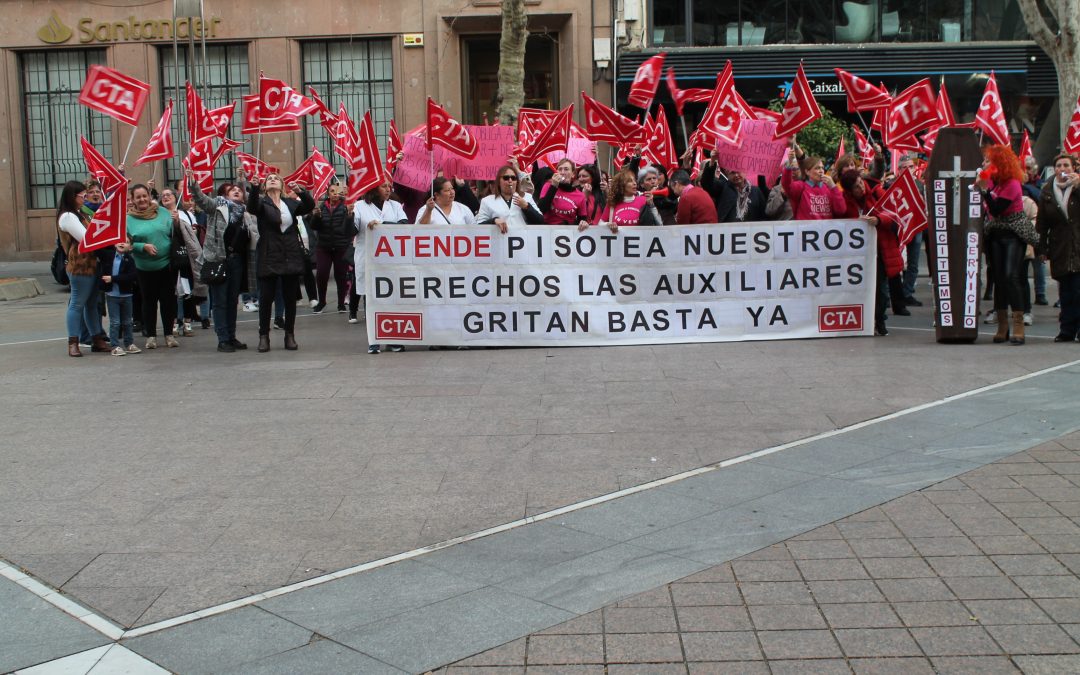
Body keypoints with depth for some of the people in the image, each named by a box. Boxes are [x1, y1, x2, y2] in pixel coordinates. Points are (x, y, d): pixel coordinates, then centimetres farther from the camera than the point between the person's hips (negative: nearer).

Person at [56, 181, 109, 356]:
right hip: (80, 266, -10)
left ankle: (96, 339, 19)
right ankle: (73, 343, 1)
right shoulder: (67, 217, -14)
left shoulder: (78, 214, 17)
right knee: (77, 303, -4)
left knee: (92, 303, 13)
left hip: (90, 265, 10)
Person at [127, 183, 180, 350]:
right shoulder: (129, 219, -3)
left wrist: (176, 223, -12)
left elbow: (176, 236, 6)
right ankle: (151, 336, 18)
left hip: (167, 265, 1)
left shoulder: (162, 212, 2)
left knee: (168, 299, 7)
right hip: (144, 267, -1)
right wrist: (143, 246, -17)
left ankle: (169, 334, 17)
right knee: (149, 300, 9)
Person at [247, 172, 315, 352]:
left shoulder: (291, 203, 12)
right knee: (266, 298, 0)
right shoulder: (262, 203, 4)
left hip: (291, 257, 3)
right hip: (269, 258, -2)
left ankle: (290, 336, 14)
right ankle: (264, 336, 9)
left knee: (290, 298, 6)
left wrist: (300, 191, -22)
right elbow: (252, 207, -18)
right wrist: (254, 187, -35)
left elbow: (310, 206, -3)